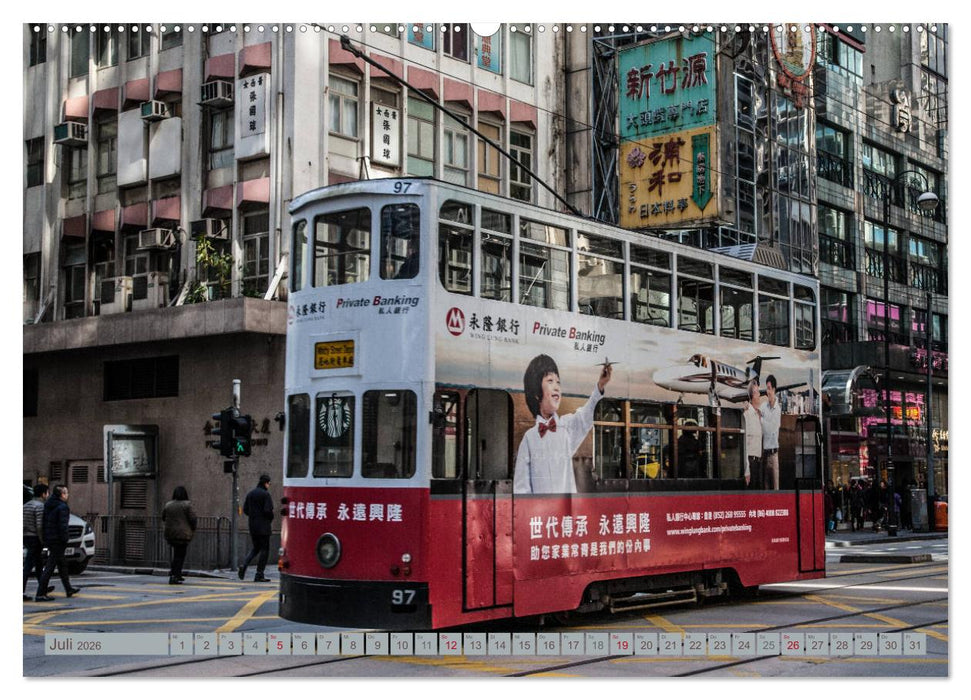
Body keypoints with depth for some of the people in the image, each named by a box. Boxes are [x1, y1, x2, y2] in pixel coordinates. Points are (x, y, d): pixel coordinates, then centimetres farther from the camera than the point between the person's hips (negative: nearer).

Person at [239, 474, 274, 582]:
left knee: (255, 548, 19)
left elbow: (245, 509, 10)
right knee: (264, 549, 2)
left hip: (252, 526, 7)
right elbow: (268, 510, -17)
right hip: (263, 526, -7)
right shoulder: (265, 494, -12)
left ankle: (244, 566, -3)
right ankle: (259, 575, 0)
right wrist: (270, 518, 1)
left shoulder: (250, 494, 10)